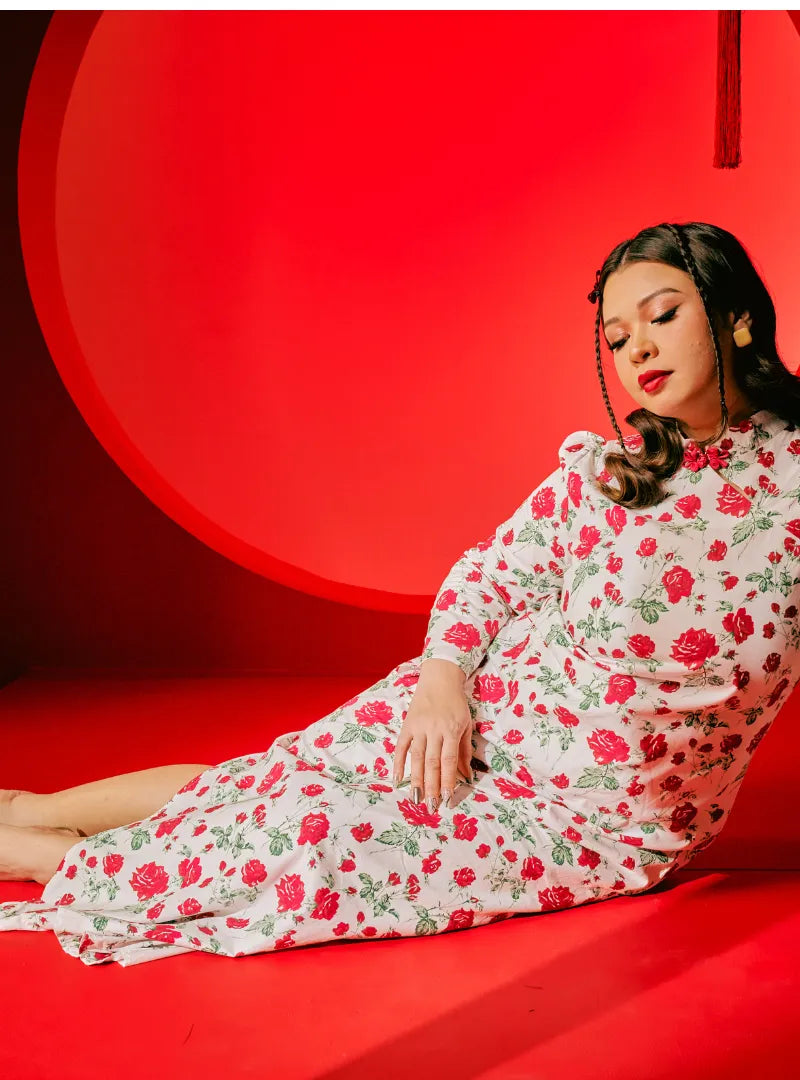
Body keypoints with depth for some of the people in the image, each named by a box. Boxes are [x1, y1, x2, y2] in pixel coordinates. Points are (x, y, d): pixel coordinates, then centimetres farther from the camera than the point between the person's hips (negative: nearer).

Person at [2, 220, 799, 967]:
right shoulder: (602, 470, -3)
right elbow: (488, 574, 4)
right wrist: (442, 679, -13)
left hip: (602, 821, -3)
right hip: (478, 714, 3)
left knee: (306, 844, -15)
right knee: (280, 782, -7)